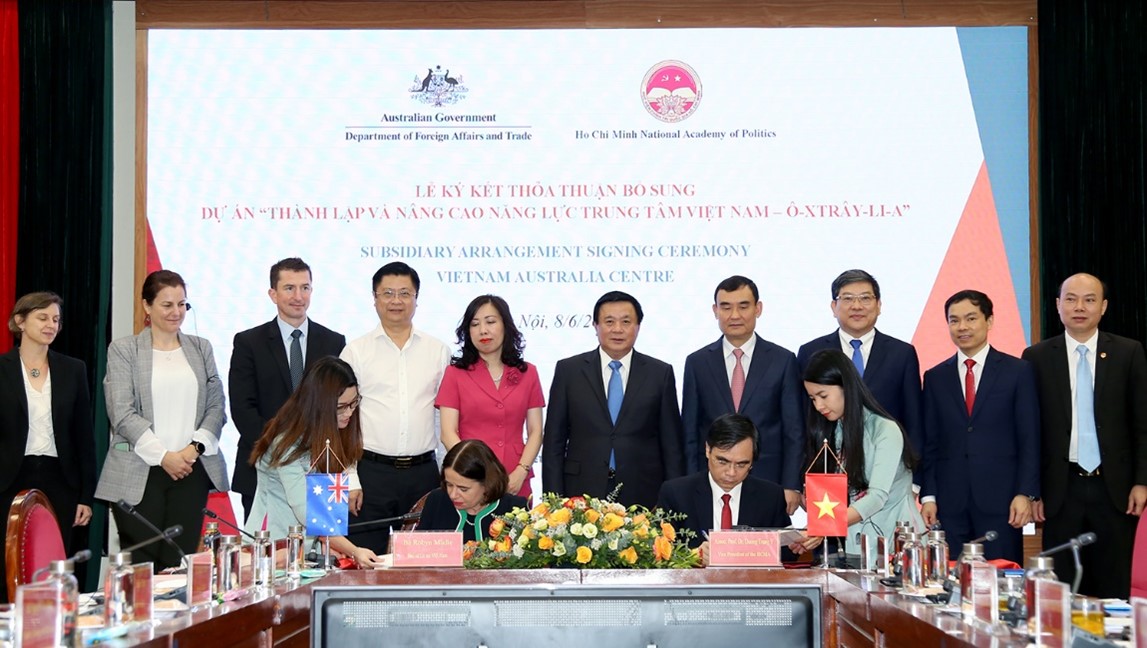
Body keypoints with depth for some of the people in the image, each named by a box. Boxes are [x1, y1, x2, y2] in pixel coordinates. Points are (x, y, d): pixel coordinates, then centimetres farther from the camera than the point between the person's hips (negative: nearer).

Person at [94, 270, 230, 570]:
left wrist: (195, 447, -6)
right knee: (141, 566, -5)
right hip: (140, 474, -3)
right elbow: (122, 413, -5)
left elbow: (216, 407, 11)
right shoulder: (123, 350, 4)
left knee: (180, 564, -1)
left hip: (192, 470, 3)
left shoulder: (201, 348, 15)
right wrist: (163, 455, -12)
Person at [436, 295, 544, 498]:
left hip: (515, 485, 1)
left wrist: (520, 473, -10)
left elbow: (535, 432, 6)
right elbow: (448, 433, -3)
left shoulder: (527, 373, 9)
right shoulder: (455, 373, 4)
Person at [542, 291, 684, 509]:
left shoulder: (660, 373, 6)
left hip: (643, 498, 0)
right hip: (582, 495, 0)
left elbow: (672, 445, 6)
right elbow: (553, 441, 5)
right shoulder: (568, 370, 5)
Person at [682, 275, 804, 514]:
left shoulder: (783, 361, 5)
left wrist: (792, 487, -4)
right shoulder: (697, 363, 8)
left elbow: (794, 432, 4)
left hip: (769, 485, -1)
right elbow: (689, 434, 8)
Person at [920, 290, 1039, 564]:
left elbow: (1030, 439, 1)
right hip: (950, 502, 2)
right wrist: (928, 496, 2)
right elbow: (929, 443, 10)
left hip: (1000, 499, -2)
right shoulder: (935, 377, 12)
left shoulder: (1018, 372, 4)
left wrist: (1026, 493, -7)